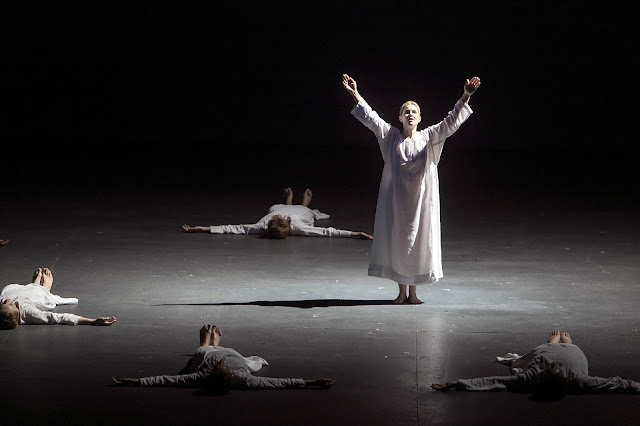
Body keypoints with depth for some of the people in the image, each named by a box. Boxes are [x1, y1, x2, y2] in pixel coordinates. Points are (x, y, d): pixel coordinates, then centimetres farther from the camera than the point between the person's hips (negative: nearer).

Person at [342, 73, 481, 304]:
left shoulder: (429, 137, 2)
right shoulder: (391, 136, 2)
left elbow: (451, 122, -6)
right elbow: (370, 118, -4)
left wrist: (465, 97, -18)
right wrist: (355, 95, -13)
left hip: (421, 199, 0)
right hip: (396, 199, 0)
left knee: (418, 242, 3)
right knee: (396, 242, 3)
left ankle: (413, 292, 15)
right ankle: (401, 292, 14)